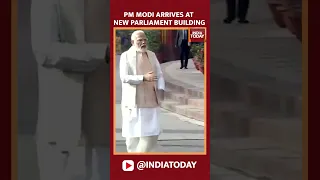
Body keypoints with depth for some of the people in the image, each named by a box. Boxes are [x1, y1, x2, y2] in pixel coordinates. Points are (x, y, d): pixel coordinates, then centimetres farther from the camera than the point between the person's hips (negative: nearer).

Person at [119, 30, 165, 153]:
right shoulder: (126, 56, -1)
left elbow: (159, 75, 9)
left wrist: (161, 89, -10)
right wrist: (144, 78, -23)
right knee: (133, 133, 2)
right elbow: (124, 77, -13)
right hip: (134, 102, -4)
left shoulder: (152, 55, 14)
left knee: (153, 132, -1)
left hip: (151, 101, 4)